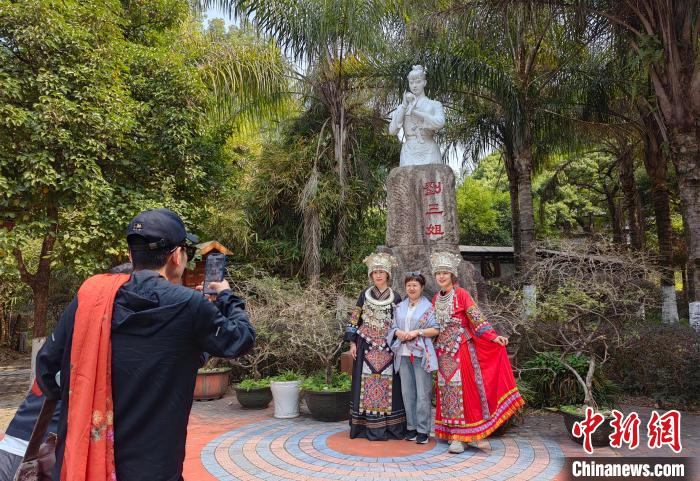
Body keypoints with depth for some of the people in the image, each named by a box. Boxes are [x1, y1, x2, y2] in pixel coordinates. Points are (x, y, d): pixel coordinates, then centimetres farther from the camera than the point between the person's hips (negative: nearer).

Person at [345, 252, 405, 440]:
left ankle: (388, 426, 9)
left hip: (388, 347, -1)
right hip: (367, 347, 1)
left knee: (388, 383, -1)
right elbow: (354, 320, 8)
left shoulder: (395, 298, 4)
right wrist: (352, 343, 1)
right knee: (367, 383, 1)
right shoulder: (365, 295, 7)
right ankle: (368, 427, 9)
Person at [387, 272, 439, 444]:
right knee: (407, 392, 9)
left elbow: (436, 330, -5)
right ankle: (411, 427, 20)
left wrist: (417, 332, -14)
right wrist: (398, 332, -5)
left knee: (423, 393, -2)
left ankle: (423, 430, 7)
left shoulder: (428, 307, 0)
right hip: (403, 354, 5)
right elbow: (393, 327, 17)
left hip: (421, 354, -5)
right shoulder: (400, 307, 15)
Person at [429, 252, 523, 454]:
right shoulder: (435, 298, 12)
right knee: (446, 390, 7)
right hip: (443, 351, 6)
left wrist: (493, 337, -20)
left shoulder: (461, 294, -6)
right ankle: (449, 431, 16)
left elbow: (477, 319, -10)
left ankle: (459, 437, -3)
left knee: (459, 389, -7)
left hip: (460, 350, -6)